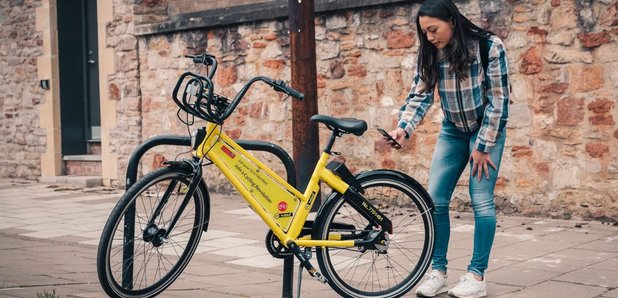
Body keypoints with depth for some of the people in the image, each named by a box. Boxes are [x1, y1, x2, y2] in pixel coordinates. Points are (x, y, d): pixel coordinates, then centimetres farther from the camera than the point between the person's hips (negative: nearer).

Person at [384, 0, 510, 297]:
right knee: (435, 199, -3)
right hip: (453, 131, 4)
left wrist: (483, 146, -17)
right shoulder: (429, 54, -9)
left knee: (481, 200, -10)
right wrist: (403, 128, -29)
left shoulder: (489, 46, -21)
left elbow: (498, 99, -18)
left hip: (487, 130, -4)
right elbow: (420, 95, -10)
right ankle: (438, 272, 7)